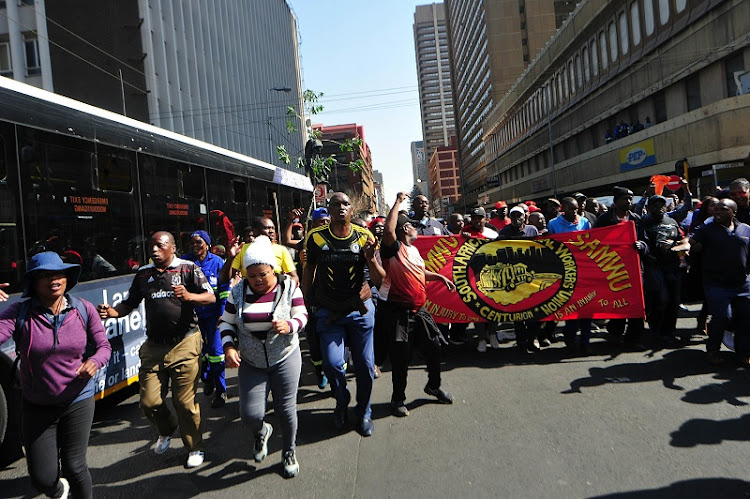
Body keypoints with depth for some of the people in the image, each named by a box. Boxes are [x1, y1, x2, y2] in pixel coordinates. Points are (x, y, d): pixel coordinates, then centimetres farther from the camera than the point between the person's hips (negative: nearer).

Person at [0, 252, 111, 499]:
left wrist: (95, 362, -21)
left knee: (74, 467, 6)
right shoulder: (20, 313, -12)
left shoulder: (83, 309, -7)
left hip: (78, 402, 0)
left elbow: (103, 345, -1)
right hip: (36, 406, 0)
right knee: (42, 478, 9)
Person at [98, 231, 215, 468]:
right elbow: (129, 304, 17)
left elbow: (211, 297, -7)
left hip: (184, 344, -4)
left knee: (185, 402, 0)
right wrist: (111, 312, -4)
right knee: (149, 401, 5)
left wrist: (189, 296, -26)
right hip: (154, 346, 4)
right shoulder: (143, 274, 13)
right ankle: (167, 430, 39)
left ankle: (195, 448, 21)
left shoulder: (189, 268, -1)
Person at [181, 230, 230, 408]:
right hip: (193, 312, 3)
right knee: (198, 349, 14)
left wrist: (222, 313, -8)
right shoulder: (184, 261, 1)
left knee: (215, 350, -2)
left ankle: (220, 391, 9)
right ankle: (207, 380, 38)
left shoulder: (216, 261, -3)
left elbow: (225, 289, -2)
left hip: (212, 313, -2)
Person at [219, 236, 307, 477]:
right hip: (251, 364, 1)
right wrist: (229, 347, -12)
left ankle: (289, 451, 33)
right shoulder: (238, 291, -3)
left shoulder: (288, 287, -7)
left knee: (285, 409, 4)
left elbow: (302, 316, -2)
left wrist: (289, 326, -24)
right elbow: (227, 323, 5)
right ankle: (261, 432, 34)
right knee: (250, 414, -5)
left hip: (285, 359, -1)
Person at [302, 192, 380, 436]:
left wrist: (371, 257, -29)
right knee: (332, 363, -9)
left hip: (360, 309, 0)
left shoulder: (364, 237, -8)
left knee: (364, 364, 6)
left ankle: (364, 412, 30)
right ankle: (341, 403, 23)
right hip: (328, 310, 0)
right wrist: (303, 301, 9)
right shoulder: (316, 237, -7)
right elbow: (310, 268, 9)